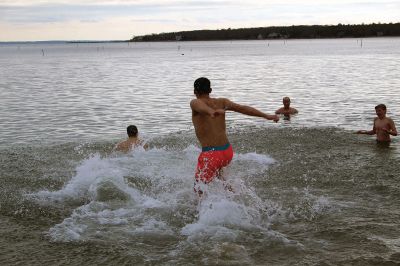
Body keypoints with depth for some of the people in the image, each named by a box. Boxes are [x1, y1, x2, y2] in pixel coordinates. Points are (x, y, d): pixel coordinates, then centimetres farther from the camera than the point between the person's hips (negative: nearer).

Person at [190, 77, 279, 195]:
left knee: (199, 189, 5)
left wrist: (211, 112, -52)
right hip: (228, 152, 6)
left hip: (211, 154, -6)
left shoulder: (195, 103, -4)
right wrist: (266, 116, -7)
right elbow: (242, 108, -3)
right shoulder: (221, 102, 8)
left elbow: (202, 106, -28)